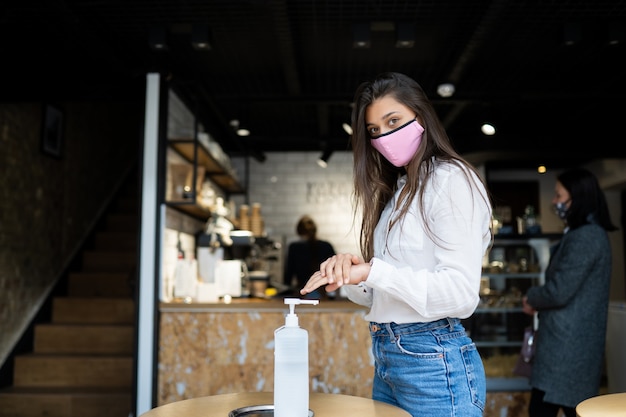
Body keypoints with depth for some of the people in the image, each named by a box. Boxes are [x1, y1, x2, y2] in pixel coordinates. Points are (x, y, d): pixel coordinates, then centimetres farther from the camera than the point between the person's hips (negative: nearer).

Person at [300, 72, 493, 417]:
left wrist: (372, 270, -24)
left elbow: (462, 292, -19)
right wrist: (349, 273, -7)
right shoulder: (394, 191, 14)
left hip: (434, 362, -7)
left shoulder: (451, 180, -9)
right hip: (386, 359, 8)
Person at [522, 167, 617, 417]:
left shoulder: (585, 236, -16)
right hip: (574, 343, 10)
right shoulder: (592, 233, 16)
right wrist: (538, 302, 5)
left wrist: (531, 298, -2)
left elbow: (560, 291, -21)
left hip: (566, 344, -10)